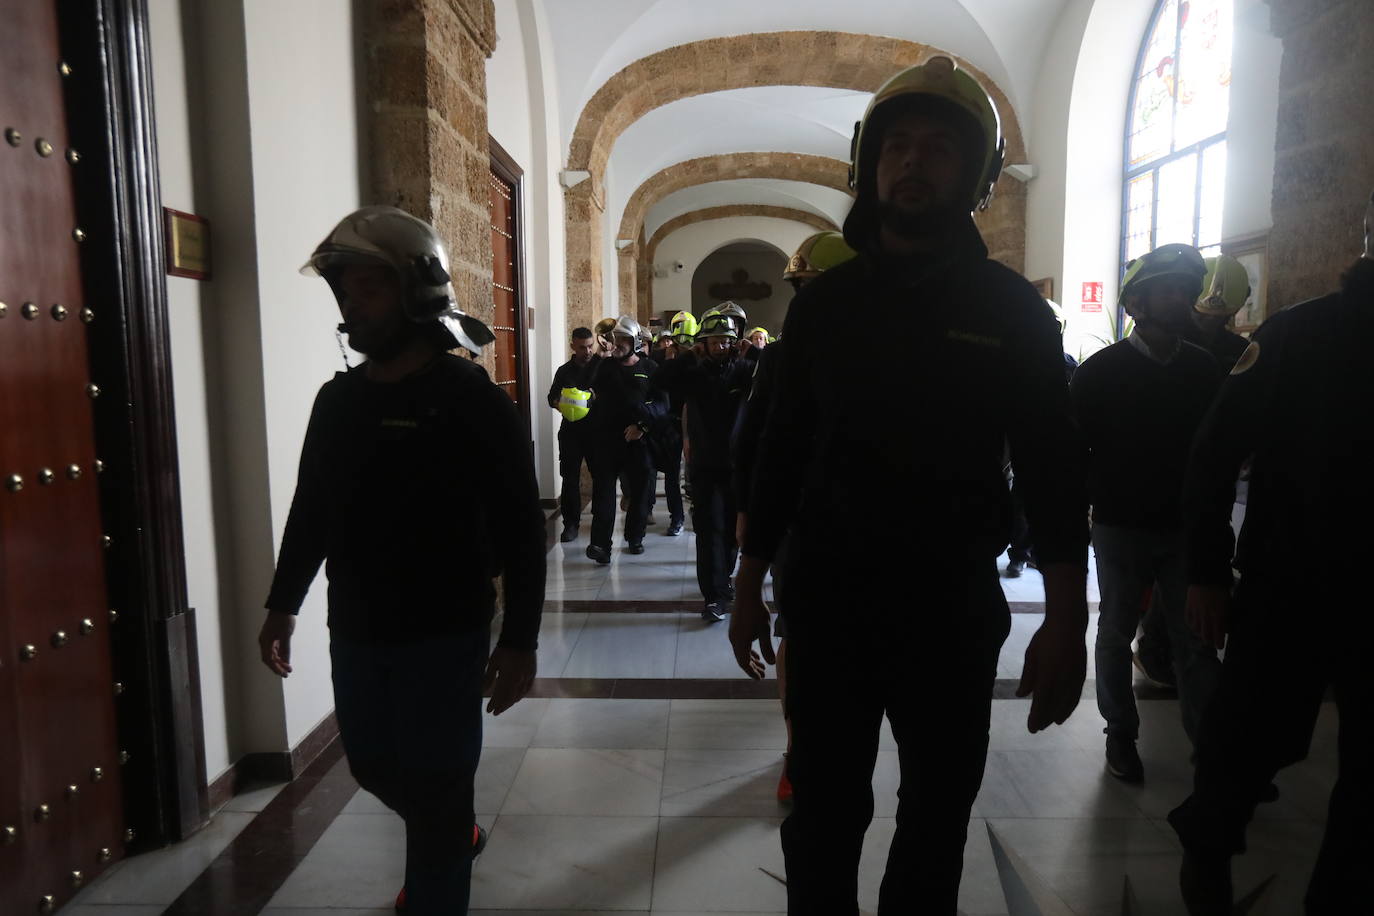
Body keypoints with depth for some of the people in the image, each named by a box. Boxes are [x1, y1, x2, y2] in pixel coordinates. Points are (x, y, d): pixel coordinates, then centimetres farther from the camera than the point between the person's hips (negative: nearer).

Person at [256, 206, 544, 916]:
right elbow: (310, 510, 16)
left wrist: (520, 641, -15)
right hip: (354, 631, 7)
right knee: (374, 767, 21)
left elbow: (520, 530, -13)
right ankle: (455, 839, 49)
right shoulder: (338, 398, 6)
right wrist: (283, 604, 17)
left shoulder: (471, 398, -12)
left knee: (435, 789, 4)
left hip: (444, 634, -6)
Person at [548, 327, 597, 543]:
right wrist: (561, 405, -7)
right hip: (571, 430, 2)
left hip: (597, 429, -2)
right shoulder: (564, 371, 11)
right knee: (570, 477, 1)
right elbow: (552, 397, 15)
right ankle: (570, 523, 8)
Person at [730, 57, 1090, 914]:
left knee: (938, 811, 17)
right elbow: (782, 449, 5)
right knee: (823, 813, 11)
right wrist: (751, 582, 5)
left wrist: (1067, 619, -8)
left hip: (954, 602, 0)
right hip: (828, 595, 1)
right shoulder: (825, 300, 3)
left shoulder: (1011, 308, -2)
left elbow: (1054, 469, -2)